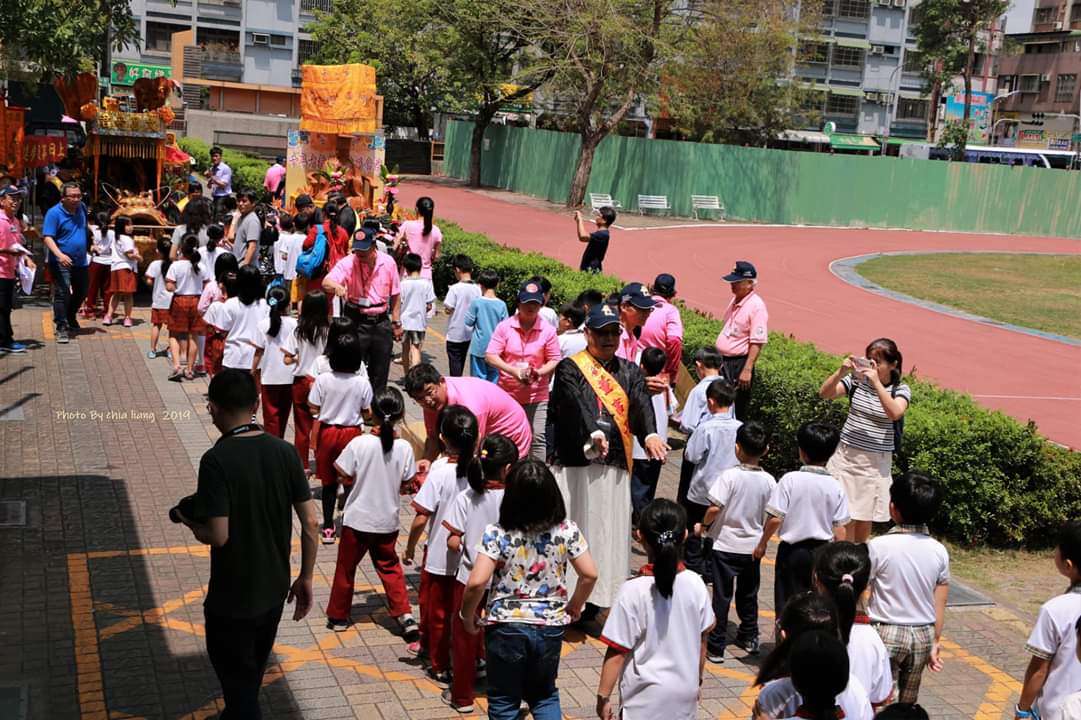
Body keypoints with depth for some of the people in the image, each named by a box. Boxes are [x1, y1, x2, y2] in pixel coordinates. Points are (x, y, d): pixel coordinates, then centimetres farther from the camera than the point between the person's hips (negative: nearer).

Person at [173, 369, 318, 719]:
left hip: (232, 597, -6)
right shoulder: (285, 451, -5)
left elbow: (218, 536, -24)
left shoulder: (217, 460, -21)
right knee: (250, 678, 26)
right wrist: (306, 578, 9)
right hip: (274, 590, 6)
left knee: (238, 682, 11)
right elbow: (310, 523, -3)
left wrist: (189, 520, -3)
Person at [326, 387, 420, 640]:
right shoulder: (404, 447, -11)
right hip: (387, 519, 2)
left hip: (357, 518, -2)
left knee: (346, 567, 15)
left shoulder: (359, 443, -18)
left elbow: (345, 478, -11)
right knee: (389, 565, 20)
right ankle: (404, 615, 10)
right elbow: (406, 484, -2)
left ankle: (338, 616, 27)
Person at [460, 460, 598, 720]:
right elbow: (589, 575, -6)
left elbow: (477, 583, -22)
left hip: (506, 627, -2)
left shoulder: (496, 534, -16)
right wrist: (574, 608, 11)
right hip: (550, 627, 3)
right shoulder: (567, 530, -8)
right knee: (545, 695, 24)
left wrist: (467, 616, -4)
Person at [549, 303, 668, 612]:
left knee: (609, 536, 6)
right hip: (577, 465, -4)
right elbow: (578, 404, -17)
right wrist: (594, 432, -37)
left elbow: (642, 404, -4)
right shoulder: (570, 369, 2)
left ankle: (595, 600, 14)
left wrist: (650, 434, -25)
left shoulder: (630, 372, 14)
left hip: (616, 469, 4)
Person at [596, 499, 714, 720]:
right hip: (685, 693, 4)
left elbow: (617, 652, -15)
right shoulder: (695, 584, -8)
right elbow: (701, 640, 4)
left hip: (646, 696, -4)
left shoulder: (633, 591, -20)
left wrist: (603, 696, -4)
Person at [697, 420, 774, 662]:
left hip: (725, 545, -4)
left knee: (722, 595, 4)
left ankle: (716, 646, 7)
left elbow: (715, 508, -21)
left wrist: (703, 526, -3)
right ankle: (749, 638, 34)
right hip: (753, 546, 4)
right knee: (748, 593, 21)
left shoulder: (730, 476, -19)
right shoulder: (769, 481, -7)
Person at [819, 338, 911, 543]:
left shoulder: (901, 390, -4)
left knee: (864, 521, 8)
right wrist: (841, 372, -21)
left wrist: (876, 382, -29)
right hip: (846, 455, 1)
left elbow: (895, 413, -23)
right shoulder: (856, 380, 0)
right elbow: (824, 393, -7)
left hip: (875, 462, -1)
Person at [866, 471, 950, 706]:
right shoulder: (939, 551, -2)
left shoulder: (879, 546, -14)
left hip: (886, 633, -4)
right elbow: (939, 606, 3)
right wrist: (936, 642, 13)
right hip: (923, 634, 5)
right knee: (908, 703, 17)